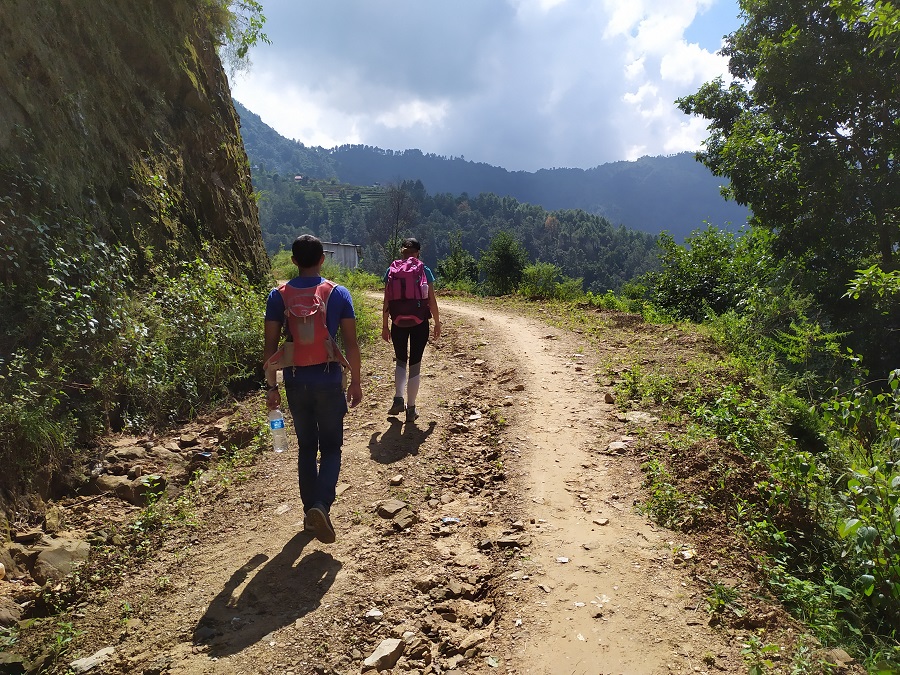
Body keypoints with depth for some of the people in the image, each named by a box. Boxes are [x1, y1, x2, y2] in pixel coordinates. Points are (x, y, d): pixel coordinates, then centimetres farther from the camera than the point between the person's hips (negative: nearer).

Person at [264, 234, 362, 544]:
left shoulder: (278, 295, -2)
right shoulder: (338, 294, -5)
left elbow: (270, 346, -2)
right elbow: (351, 344, -4)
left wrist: (271, 386, 6)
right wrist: (356, 381, 6)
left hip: (296, 382, 2)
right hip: (329, 381, -2)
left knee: (306, 447, 17)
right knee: (331, 447, 9)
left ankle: (310, 512, 24)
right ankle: (321, 505, -13)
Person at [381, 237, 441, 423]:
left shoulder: (392, 271, 0)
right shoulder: (424, 271, -2)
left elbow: (387, 302, 0)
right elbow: (432, 301, -2)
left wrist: (384, 326, 7)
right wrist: (437, 323, 9)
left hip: (398, 323, 1)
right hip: (420, 323, -1)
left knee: (401, 360, 21)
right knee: (415, 364, 7)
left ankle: (398, 399, 6)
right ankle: (411, 409, 13)